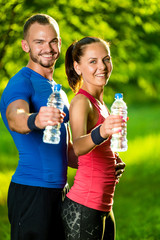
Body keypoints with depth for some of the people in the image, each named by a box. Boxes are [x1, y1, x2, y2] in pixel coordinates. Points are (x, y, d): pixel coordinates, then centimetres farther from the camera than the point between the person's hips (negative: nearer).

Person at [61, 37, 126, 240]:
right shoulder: (81, 102, -12)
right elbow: (77, 147, -32)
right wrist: (101, 132, -50)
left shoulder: (98, 103, 15)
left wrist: (114, 162, 10)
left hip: (103, 208, 9)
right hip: (83, 209, -9)